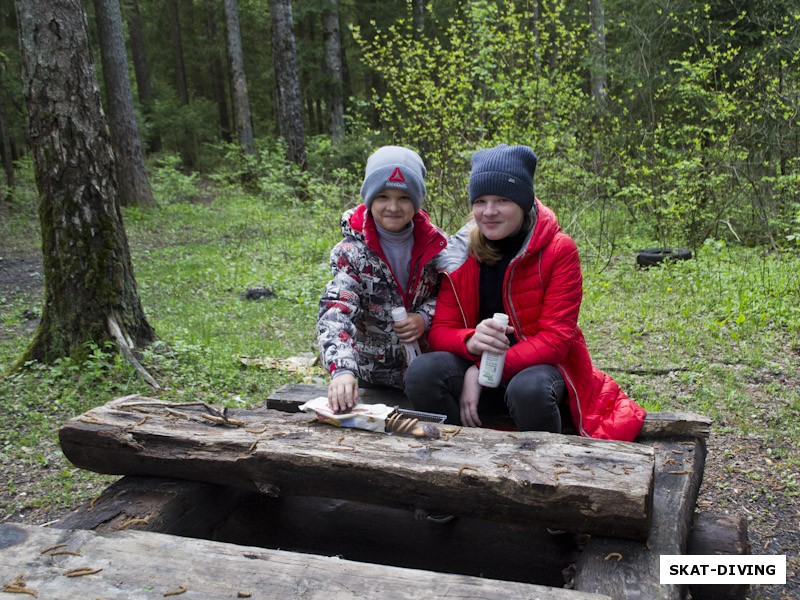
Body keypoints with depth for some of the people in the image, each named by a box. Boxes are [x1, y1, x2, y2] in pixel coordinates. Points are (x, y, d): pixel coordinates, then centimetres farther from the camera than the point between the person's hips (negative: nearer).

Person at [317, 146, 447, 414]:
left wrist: (426, 317, -13)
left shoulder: (436, 244, -3)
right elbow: (335, 313, -24)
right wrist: (343, 370, -41)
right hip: (370, 377, -1)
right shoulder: (352, 251, -11)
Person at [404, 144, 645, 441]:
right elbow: (440, 331, -3)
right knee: (422, 372, -28)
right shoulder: (461, 252, 0)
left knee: (529, 390, -38)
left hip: (539, 366, -2)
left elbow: (556, 338, -14)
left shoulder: (559, 250, -8)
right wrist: (470, 341, -29)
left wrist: (482, 372, -25)